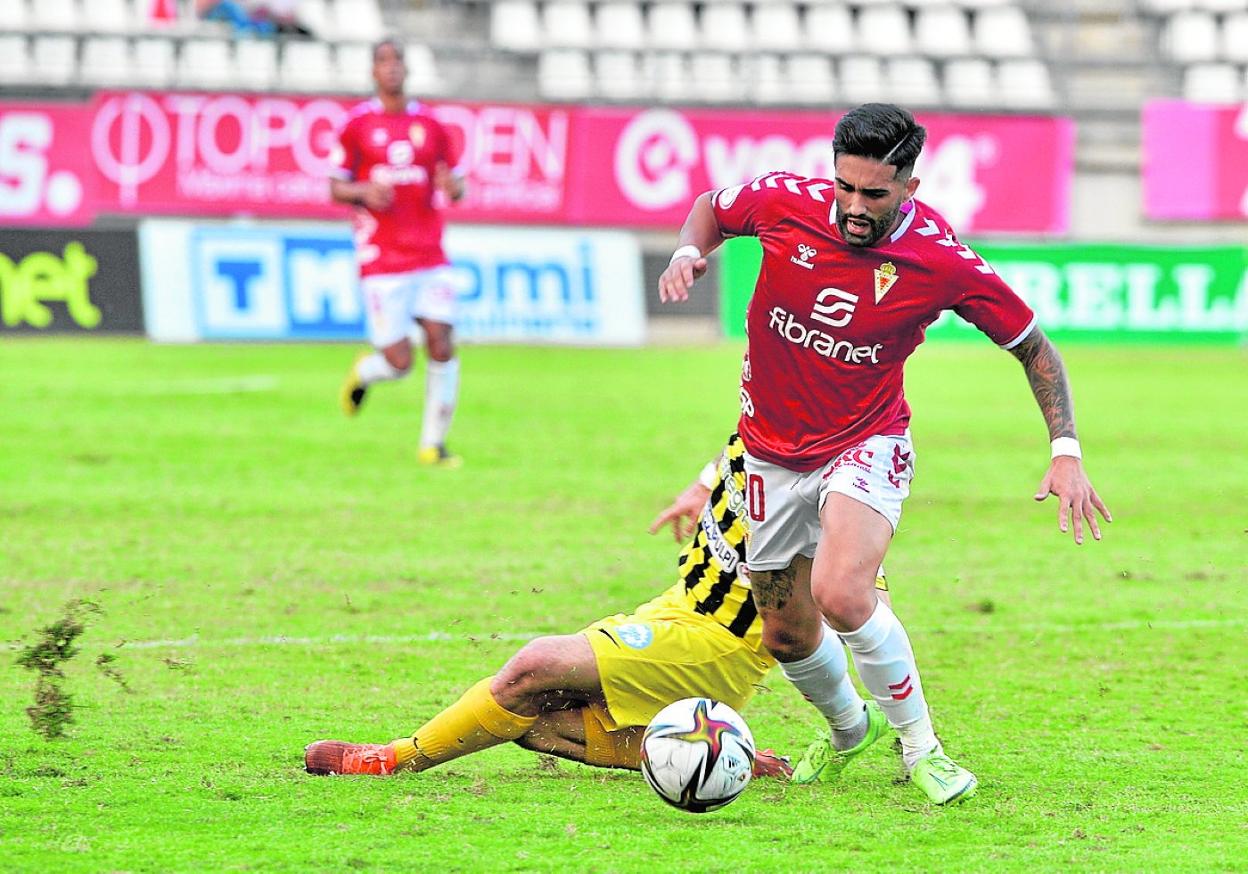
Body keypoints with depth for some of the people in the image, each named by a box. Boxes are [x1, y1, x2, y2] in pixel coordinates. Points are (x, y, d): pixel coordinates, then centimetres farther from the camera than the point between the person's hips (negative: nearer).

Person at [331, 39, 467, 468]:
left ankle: (433, 444, 2)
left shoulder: (430, 125, 9)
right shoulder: (357, 126, 1)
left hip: (429, 256, 3)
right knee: (399, 362, -7)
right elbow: (336, 189, 5)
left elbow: (456, 189, 14)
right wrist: (365, 191, -17)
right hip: (381, 261, -3)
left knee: (442, 348, -10)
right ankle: (362, 375, 29)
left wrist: (451, 186, -11)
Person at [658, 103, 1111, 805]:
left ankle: (920, 746, -9)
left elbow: (1033, 346, -6)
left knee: (841, 593, -30)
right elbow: (713, 208, 8)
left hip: (866, 445, -4)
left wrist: (1067, 451, -13)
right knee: (787, 636, 13)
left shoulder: (944, 262, -20)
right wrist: (689, 253, -13)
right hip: (774, 451, 4)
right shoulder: (785, 201, -15)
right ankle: (849, 727, 46)